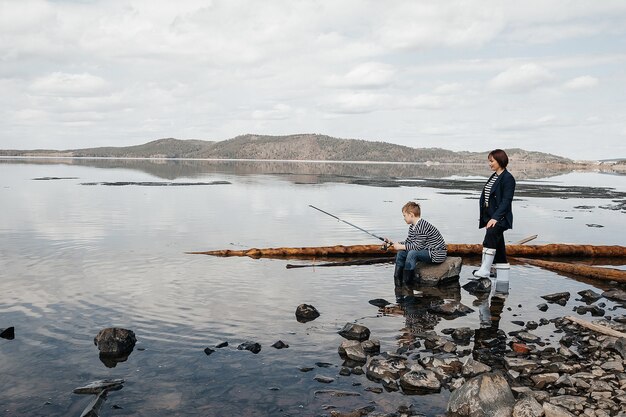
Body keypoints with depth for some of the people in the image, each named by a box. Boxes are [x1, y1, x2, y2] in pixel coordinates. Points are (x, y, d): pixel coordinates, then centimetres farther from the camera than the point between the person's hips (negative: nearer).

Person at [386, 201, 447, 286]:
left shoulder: (422, 226, -24)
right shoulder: (412, 227, 7)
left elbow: (417, 246, -27)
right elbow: (408, 242, 11)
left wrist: (401, 246, -19)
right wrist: (392, 243, 2)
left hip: (437, 254, -10)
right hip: (428, 252, 10)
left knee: (412, 253, -31)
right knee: (401, 253, 1)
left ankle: (406, 284, -23)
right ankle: (397, 282, -1)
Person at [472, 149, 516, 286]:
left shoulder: (508, 178, -10)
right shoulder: (493, 177, 17)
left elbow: (506, 201, -17)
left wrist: (495, 218, -25)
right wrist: (483, 216, 13)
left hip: (500, 218, -9)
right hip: (490, 217, 9)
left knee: (490, 236, -33)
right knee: (498, 248, 10)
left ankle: (485, 270, -33)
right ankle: (503, 280, 15)